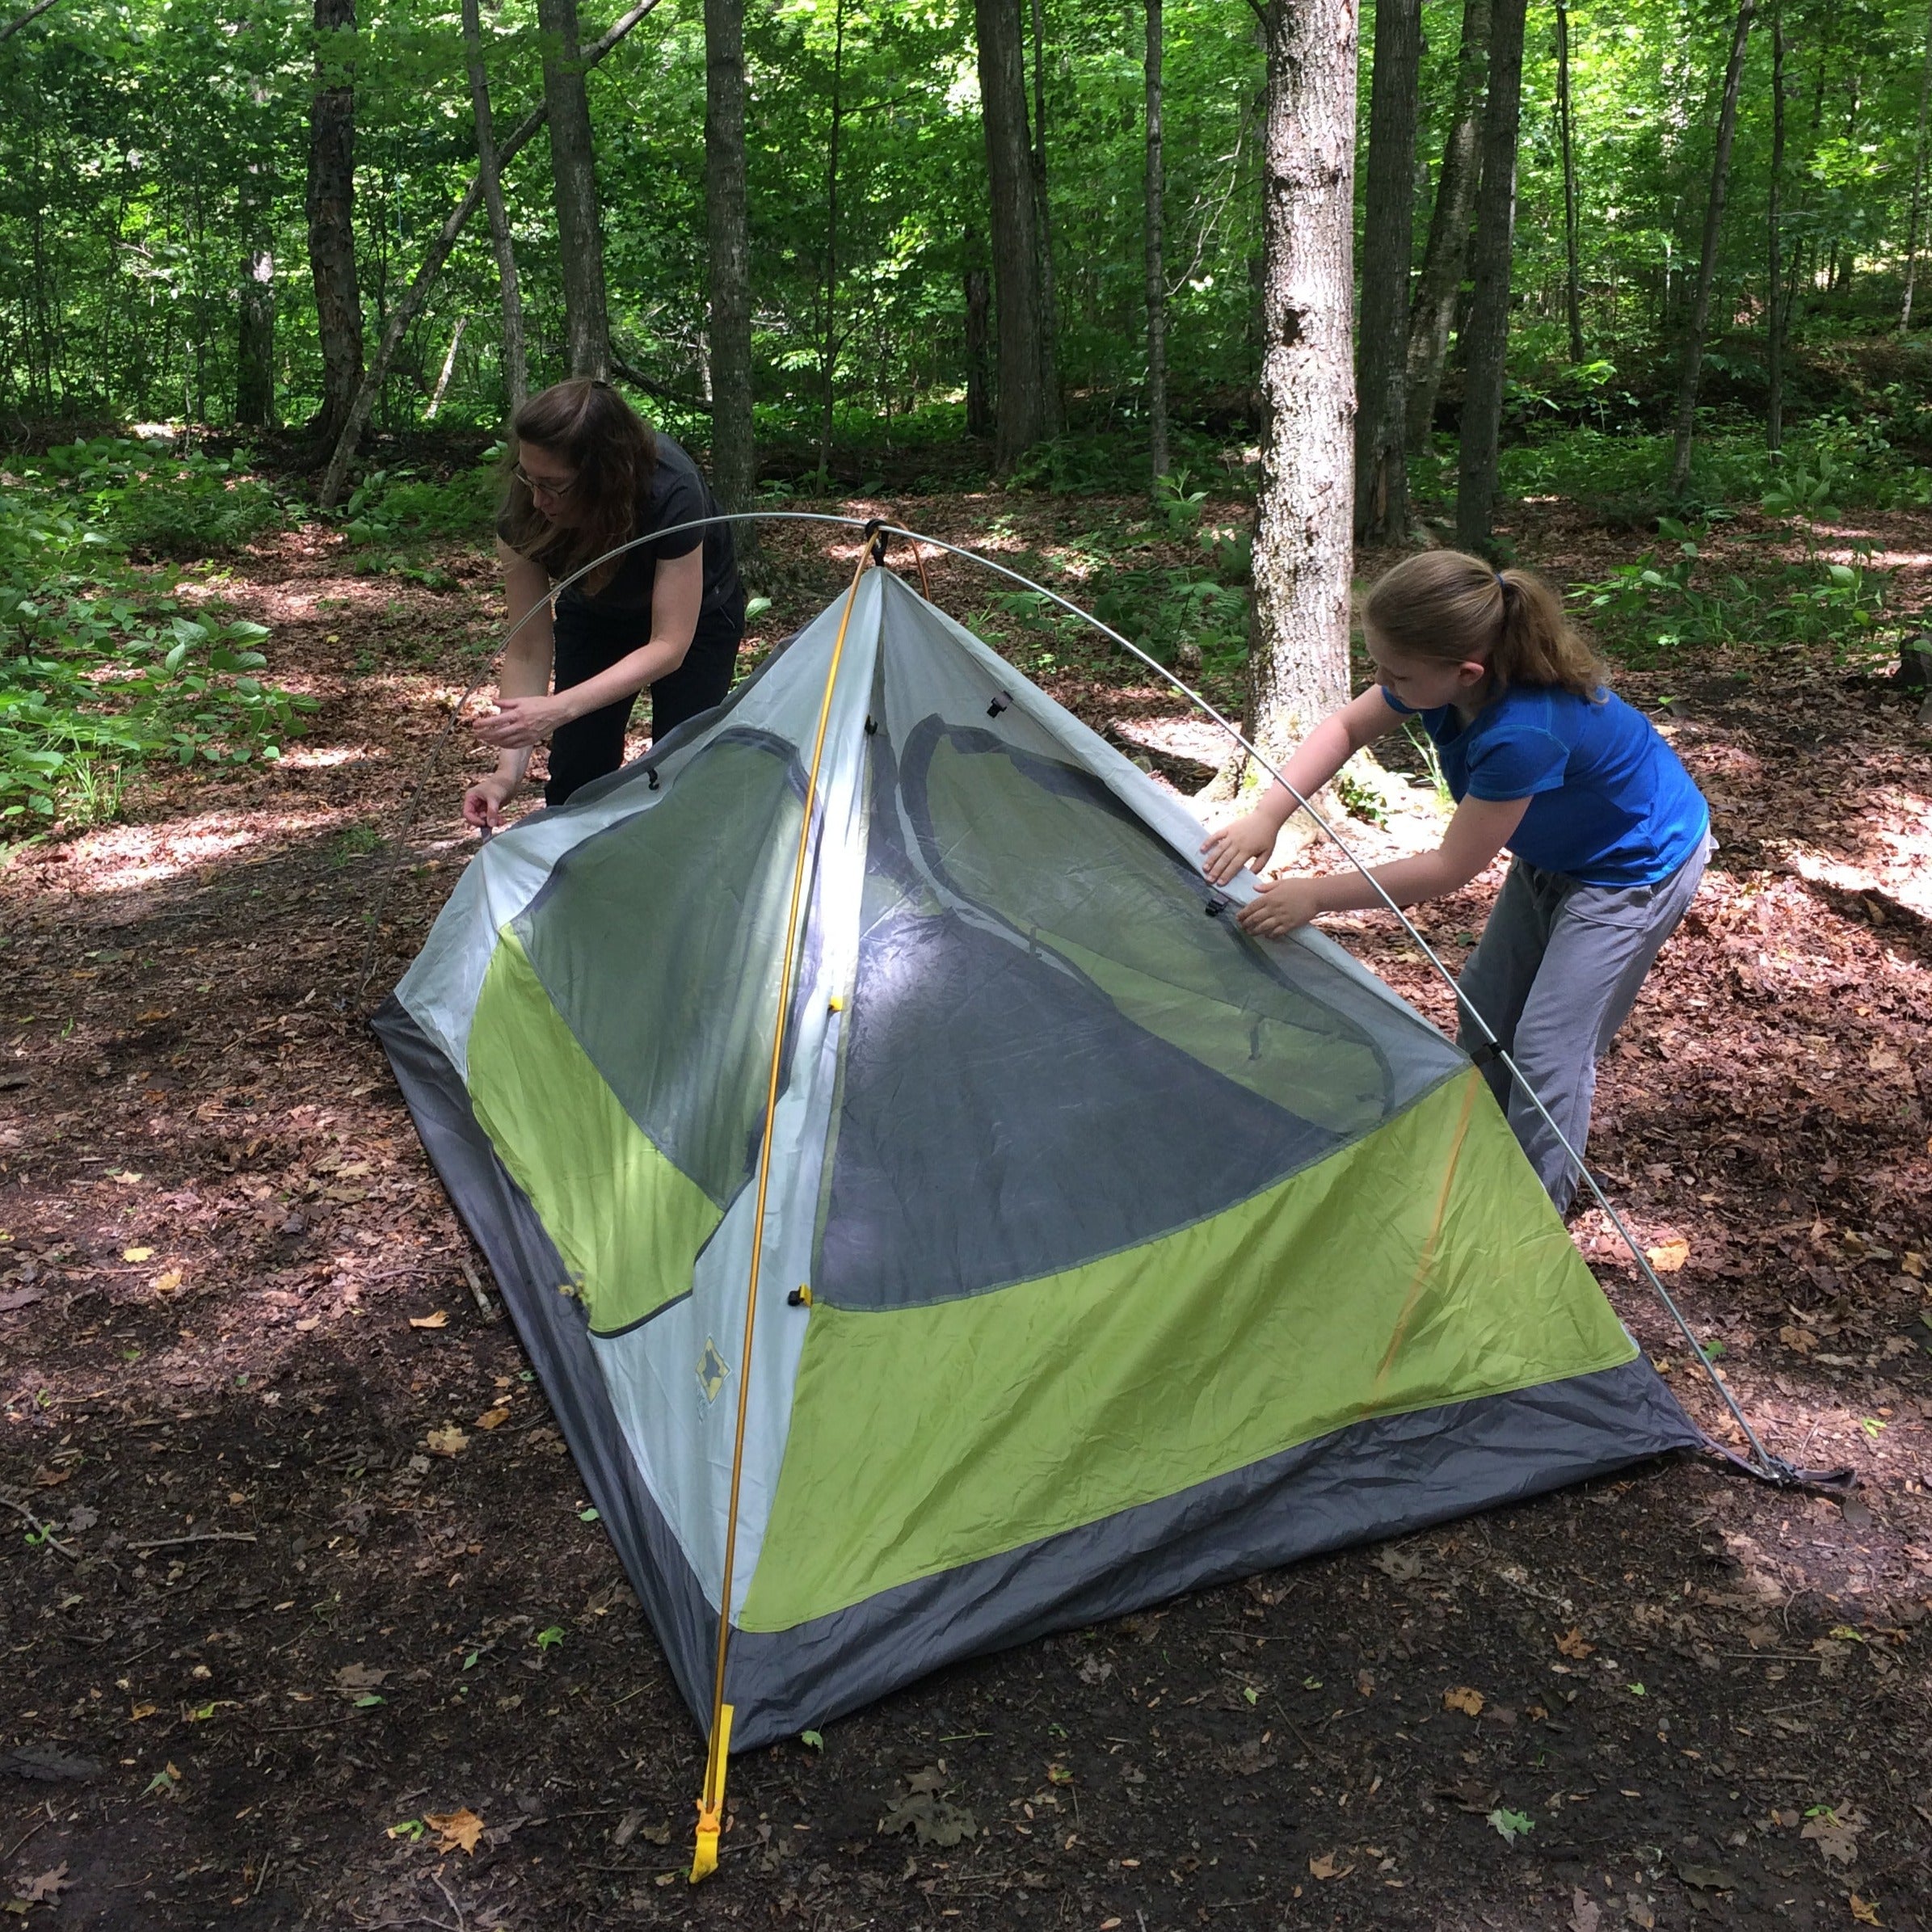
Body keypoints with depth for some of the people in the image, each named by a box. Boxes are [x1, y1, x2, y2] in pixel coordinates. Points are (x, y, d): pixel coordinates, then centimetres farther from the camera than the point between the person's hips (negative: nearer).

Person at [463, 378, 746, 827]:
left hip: (695, 613, -3)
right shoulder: (525, 513, -32)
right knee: (576, 779, -5)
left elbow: (669, 646, -35)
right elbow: (527, 650, -24)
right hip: (595, 616, 3)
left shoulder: (673, 494, -42)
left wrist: (560, 708, -46)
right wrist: (508, 771, -35)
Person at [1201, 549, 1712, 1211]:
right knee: (1488, 1005, 17)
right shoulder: (1442, 672, -22)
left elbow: (1452, 868, -33)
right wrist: (1266, 816, -20)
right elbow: (1346, 727, -6)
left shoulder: (1525, 733, -43)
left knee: (1550, 1046, -7)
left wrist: (1317, 896, -30)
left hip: (1638, 869, -9)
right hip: (1554, 854, 9)